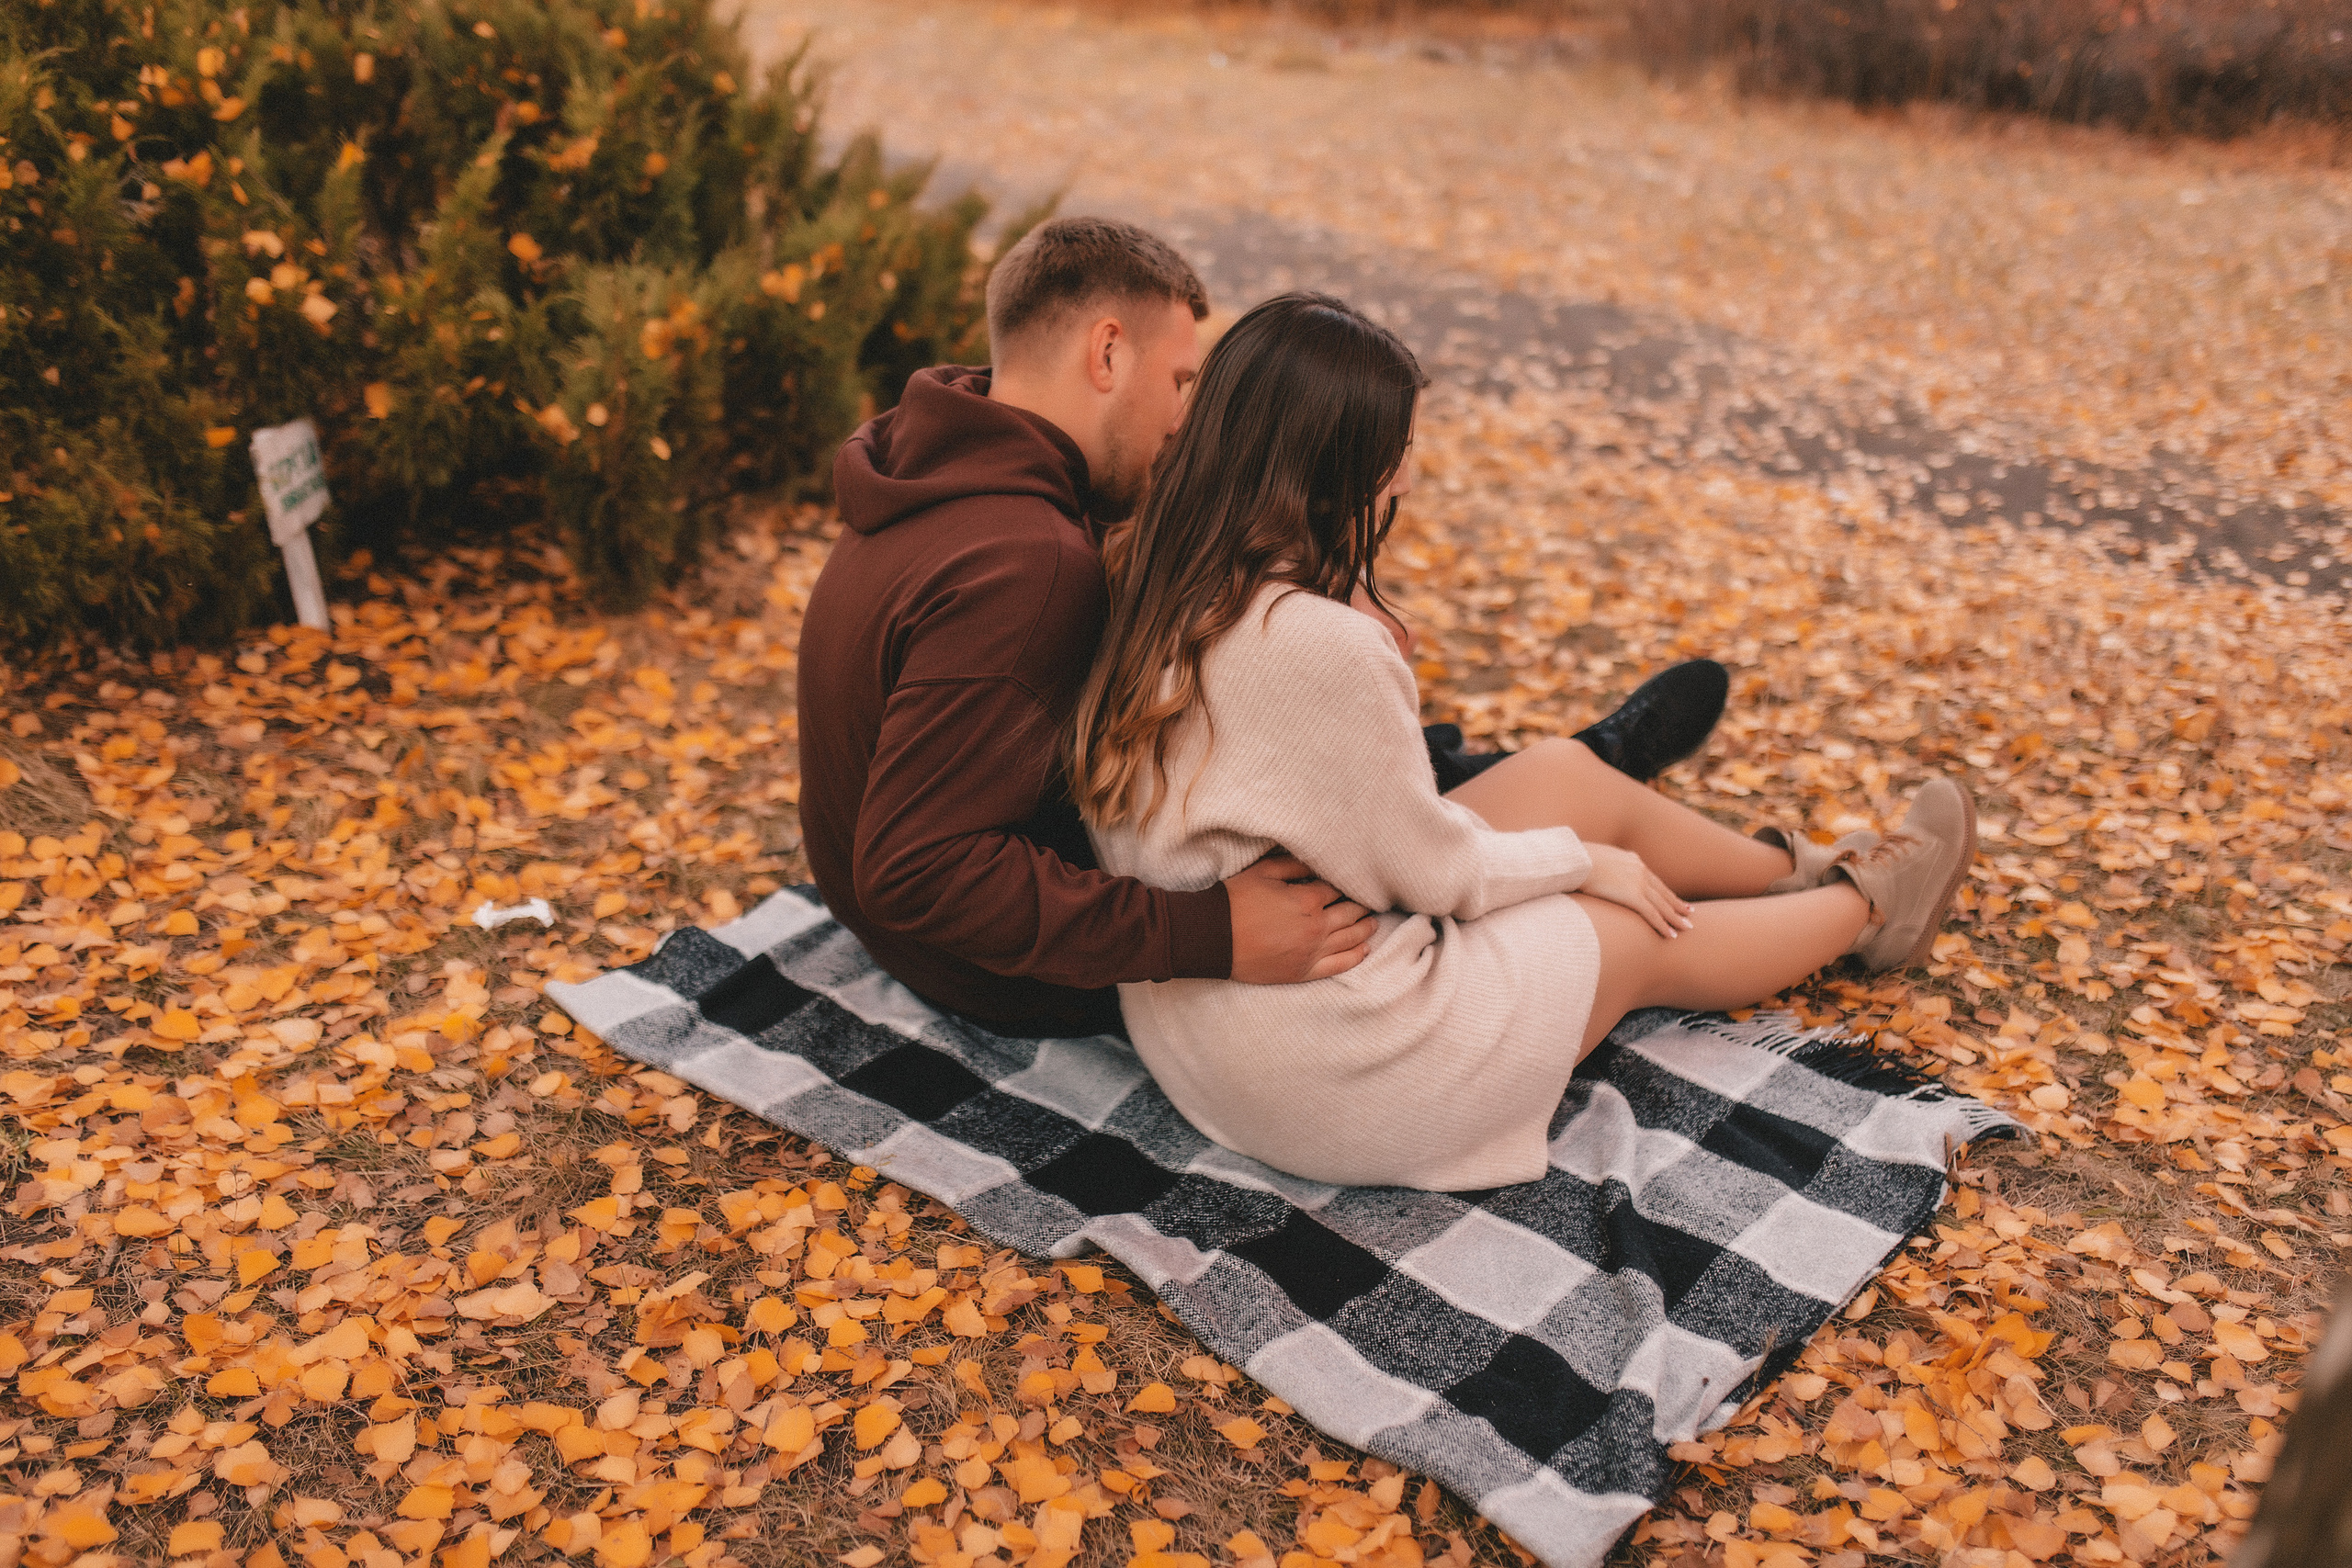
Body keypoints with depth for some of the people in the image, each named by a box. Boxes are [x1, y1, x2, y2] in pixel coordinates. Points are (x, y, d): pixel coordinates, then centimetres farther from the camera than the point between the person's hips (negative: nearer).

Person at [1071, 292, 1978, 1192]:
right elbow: (1433, 872, -16)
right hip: (1321, 1074, -8)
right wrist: (1583, 860, 0)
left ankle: (1793, 872, 41)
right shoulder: (1319, 646, -32)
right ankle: (1863, 905, 44)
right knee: (1644, 935, 14)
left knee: (1568, 771, 16)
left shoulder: (1156, 591, -5)